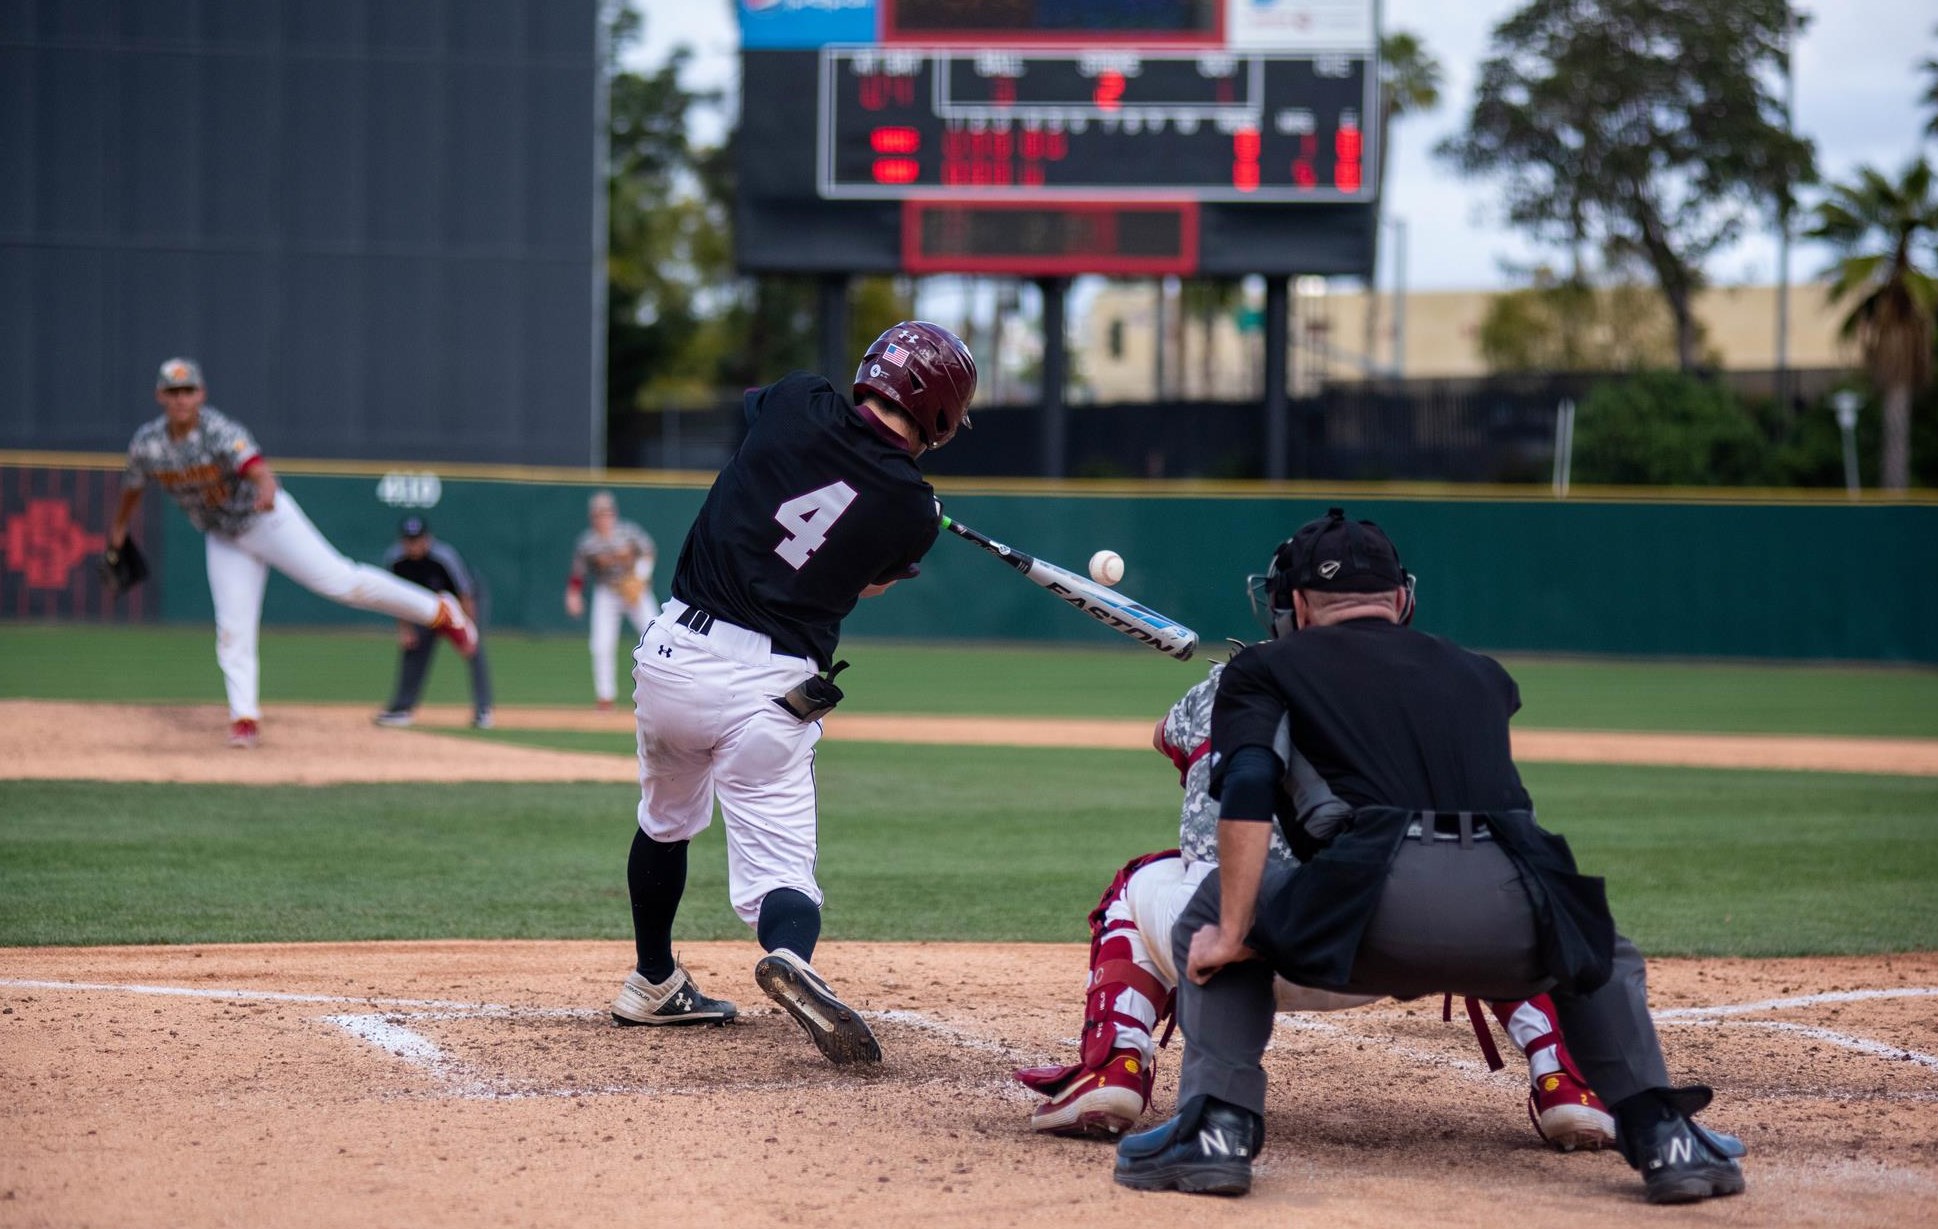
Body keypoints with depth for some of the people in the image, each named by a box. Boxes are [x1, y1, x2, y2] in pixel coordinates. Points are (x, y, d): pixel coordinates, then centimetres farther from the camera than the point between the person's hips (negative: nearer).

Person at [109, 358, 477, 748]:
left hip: (268, 521, -5)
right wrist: (118, 529, 22)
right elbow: (132, 485, 9)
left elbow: (256, 467, -45)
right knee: (232, 629, -2)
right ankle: (244, 717, 6)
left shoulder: (220, 431, -28)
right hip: (223, 538, 5)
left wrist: (267, 491, -67)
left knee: (338, 580, -11)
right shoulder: (146, 444, -12)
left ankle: (438, 611, 0)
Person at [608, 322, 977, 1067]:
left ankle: (653, 984, 42)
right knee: (778, 873, -1)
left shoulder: (796, 406, -1)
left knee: (666, 822, 28)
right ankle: (789, 955, -34)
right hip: (769, 686, -3)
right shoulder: (912, 511, -5)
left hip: (671, 653, 3)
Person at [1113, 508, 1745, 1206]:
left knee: (1215, 911, 25)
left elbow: (1248, 789, 3)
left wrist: (1230, 934, 1)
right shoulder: (1480, 674, 32)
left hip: (1377, 910, -3)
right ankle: (1661, 1134, 16)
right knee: (1607, 957, 37)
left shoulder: (1265, 669, 20)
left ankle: (1217, 1127, 9)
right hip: (1516, 922, 3)